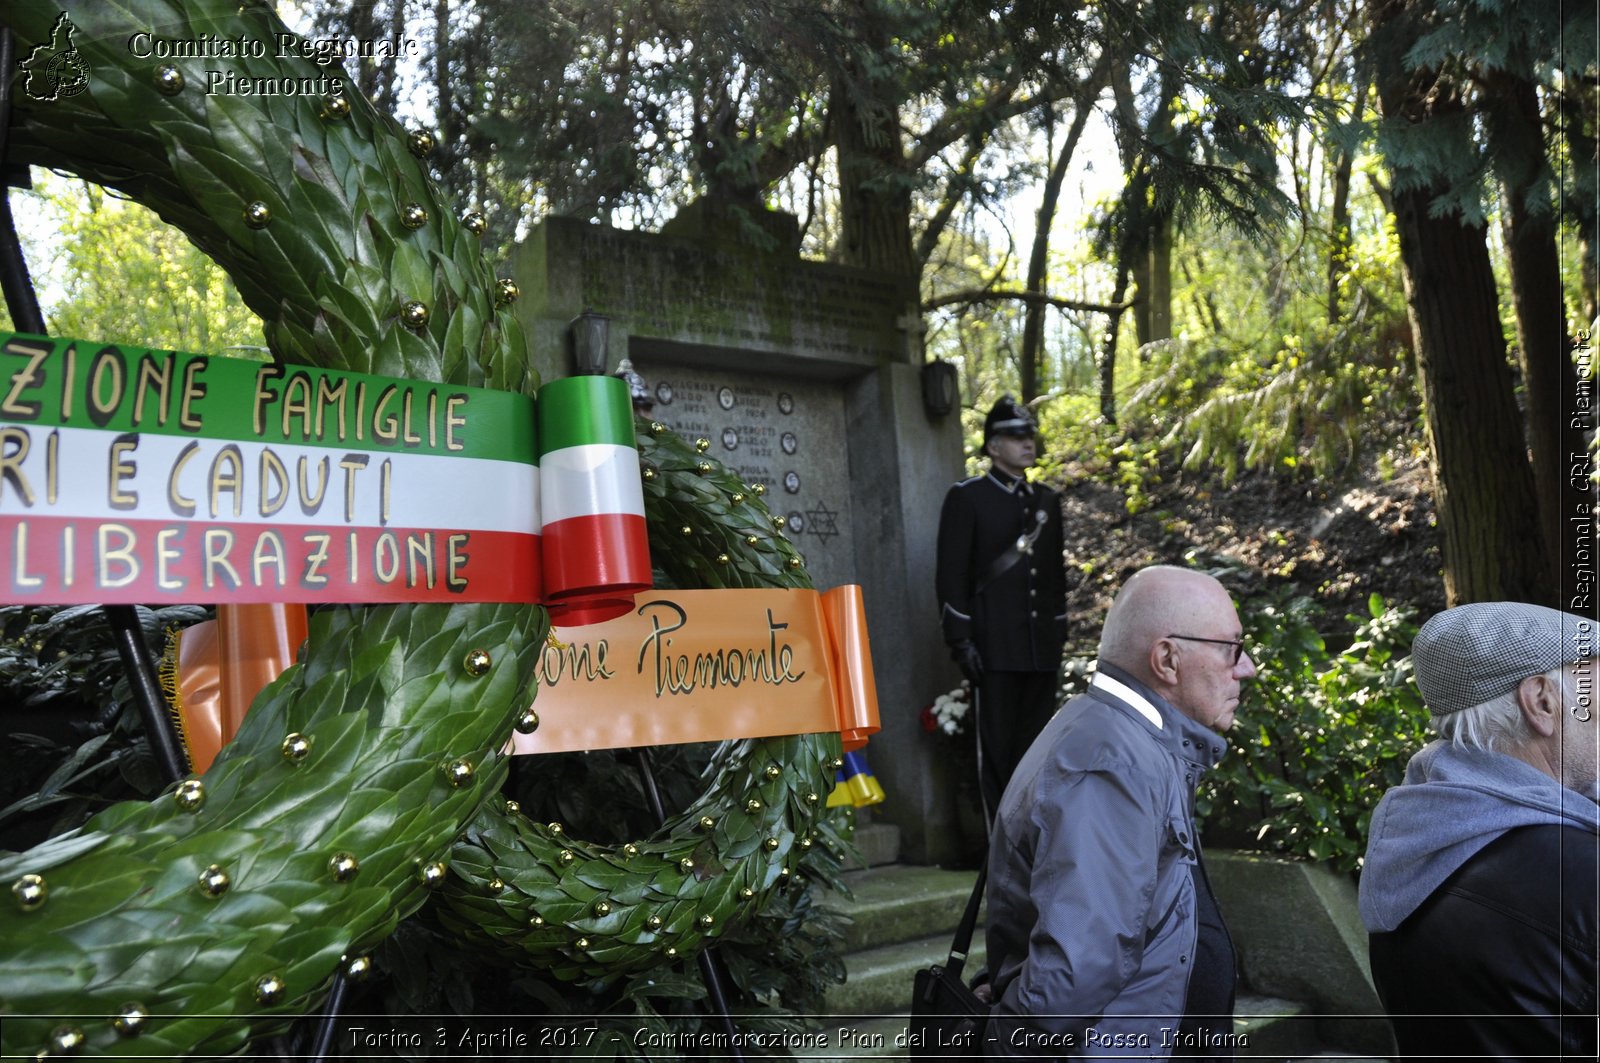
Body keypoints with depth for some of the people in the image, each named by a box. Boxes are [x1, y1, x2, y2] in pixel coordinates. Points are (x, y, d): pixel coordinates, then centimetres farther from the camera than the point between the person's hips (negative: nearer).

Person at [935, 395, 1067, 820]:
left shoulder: (1047, 500, 15)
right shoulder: (966, 498, -3)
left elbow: (1057, 571, 18)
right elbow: (951, 575, -8)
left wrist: (1060, 632, 14)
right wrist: (961, 640, -13)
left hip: (1043, 647, 5)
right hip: (993, 648, -5)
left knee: (1036, 745, 10)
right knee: (996, 748, 1)